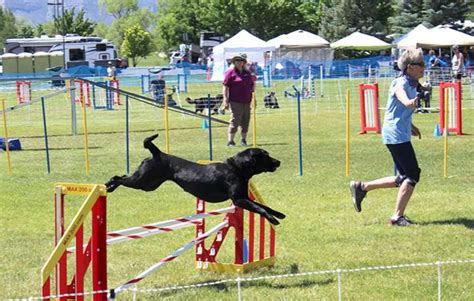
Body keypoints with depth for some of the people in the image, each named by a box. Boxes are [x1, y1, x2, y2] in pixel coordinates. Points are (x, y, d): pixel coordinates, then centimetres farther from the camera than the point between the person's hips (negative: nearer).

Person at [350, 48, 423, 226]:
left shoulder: (412, 85, 16)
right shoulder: (401, 83, -14)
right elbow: (399, 93, -41)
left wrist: (410, 127, 26)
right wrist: (408, 102, -62)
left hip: (400, 135, 10)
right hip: (396, 135, -10)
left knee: (404, 178, 12)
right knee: (412, 175, -12)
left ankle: (361, 187, 18)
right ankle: (398, 217, -8)